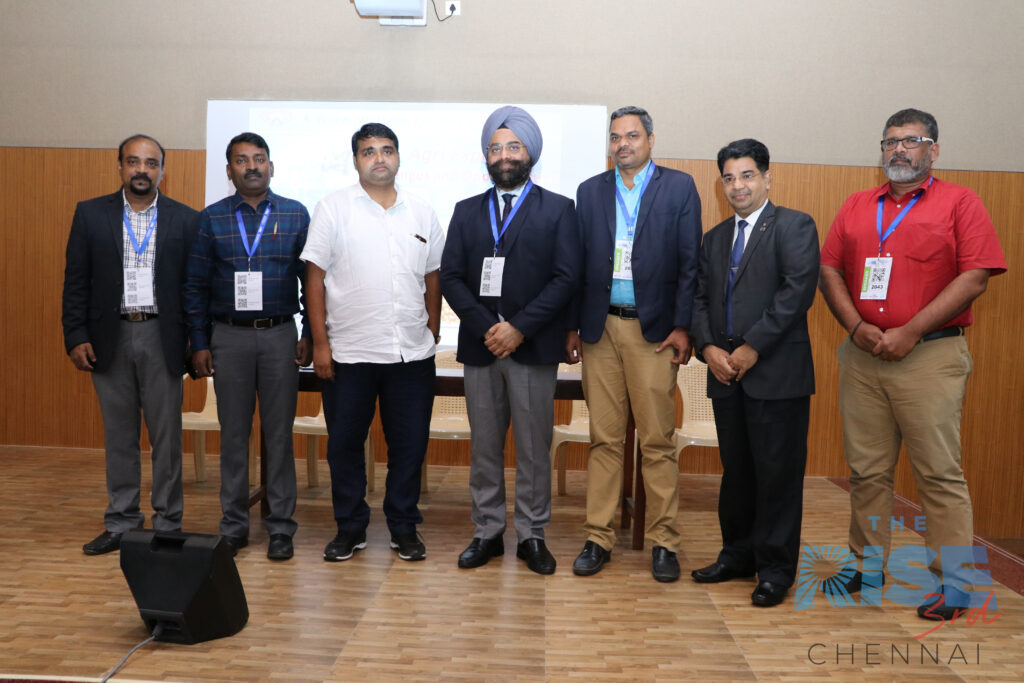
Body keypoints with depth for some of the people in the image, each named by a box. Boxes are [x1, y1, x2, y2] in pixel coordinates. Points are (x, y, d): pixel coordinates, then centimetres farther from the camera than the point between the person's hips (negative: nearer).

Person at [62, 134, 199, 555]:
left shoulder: (185, 220, 3)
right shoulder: (90, 214, 6)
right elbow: (76, 281, 5)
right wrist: (75, 337, -2)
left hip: (163, 339, -1)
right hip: (110, 338, 1)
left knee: (167, 436, 3)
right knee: (119, 437, 9)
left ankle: (167, 525, 14)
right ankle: (121, 524, 20)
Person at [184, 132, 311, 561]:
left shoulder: (296, 215, 4)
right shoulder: (211, 219, 5)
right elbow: (196, 285, 5)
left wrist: (310, 335, -1)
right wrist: (199, 343, 1)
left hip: (280, 335, -1)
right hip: (229, 337, 1)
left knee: (279, 433, 4)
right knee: (233, 433, 7)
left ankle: (281, 527, 13)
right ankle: (234, 525, 19)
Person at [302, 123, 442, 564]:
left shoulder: (421, 213, 9)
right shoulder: (333, 208, 1)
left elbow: (433, 278, 13)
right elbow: (315, 277, -2)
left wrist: (433, 332, 7)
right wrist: (320, 343, -6)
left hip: (412, 353, 2)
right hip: (348, 353, -2)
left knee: (409, 444, 8)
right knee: (345, 444, 8)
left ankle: (404, 527, 24)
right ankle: (350, 528, 24)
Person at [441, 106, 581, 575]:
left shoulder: (557, 209, 4)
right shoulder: (467, 211, 13)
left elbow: (566, 277, -6)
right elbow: (450, 277, 4)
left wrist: (518, 327, -14)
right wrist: (486, 328, -10)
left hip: (533, 347, -2)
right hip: (480, 345, 3)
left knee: (534, 448, 4)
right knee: (484, 447, 10)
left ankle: (532, 535, 17)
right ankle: (487, 532, 21)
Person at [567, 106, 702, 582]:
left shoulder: (679, 187, 5)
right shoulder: (590, 191, 13)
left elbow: (689, 261, 0)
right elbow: (578, 263, 10)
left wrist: (682, 326, -7)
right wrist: (573, 326, 5)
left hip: (653, 330, -2)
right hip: (599, 329, 3)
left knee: (657, 442, 1)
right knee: (604, 440, 6)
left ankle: (663, 542, 11)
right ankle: (598, 538, 14)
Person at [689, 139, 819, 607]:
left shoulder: (794, 226, -1)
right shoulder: (715, 238, 18)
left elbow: (798, 290, -13)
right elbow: (700, 298, 13)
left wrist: (752, 348, -16)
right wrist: (708, 348, -4)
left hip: (777, 372, -6)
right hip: (726, 374, 6)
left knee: (778, 473, 1)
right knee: (735, 470, 13)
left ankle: (775, 569, 13)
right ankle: (738, 554, 27)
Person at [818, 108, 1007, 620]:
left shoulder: (959, 203, 3)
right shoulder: (857, 207, 15)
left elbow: (976, 277, -7)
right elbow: (830, 271, 10)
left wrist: (909, 333, -12)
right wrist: (856, 327, -7)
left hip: (929, 356, -4)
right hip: (861, 355, 4)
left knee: (939, 472, -1)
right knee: (866, 469, 9)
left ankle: (952, 583, 9)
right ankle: (866, 564, 22)